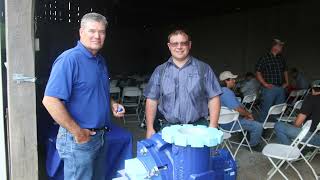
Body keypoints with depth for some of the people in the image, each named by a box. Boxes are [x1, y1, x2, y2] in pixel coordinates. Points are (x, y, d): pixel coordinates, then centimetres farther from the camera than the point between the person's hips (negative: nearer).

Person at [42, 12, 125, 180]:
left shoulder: (100, 60, 9)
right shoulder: (69, 59, -19)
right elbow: (50, 100, -26)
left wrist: (112, 104, 3)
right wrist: (77, 132, -22)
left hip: (100, 135, 8)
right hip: (79, 139, -8)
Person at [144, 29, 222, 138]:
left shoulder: (203, 69, 3)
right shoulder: (160, 71, 8)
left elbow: (213, 98, 1)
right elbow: (152, 100, 7)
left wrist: (212, 127, -7)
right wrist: (150, 128, 0)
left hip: (198, 127, -1)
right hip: (169, 127, 1)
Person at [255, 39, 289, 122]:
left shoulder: (281, 58, 13)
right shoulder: (264, 58, -7)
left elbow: (285, 71, 26)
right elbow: (258, 72, -9)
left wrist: (286, 82, 16)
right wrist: (265, 84, -14)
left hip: (281, 88, 7)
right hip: (270, 88, -6)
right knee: (266, 109, -5)